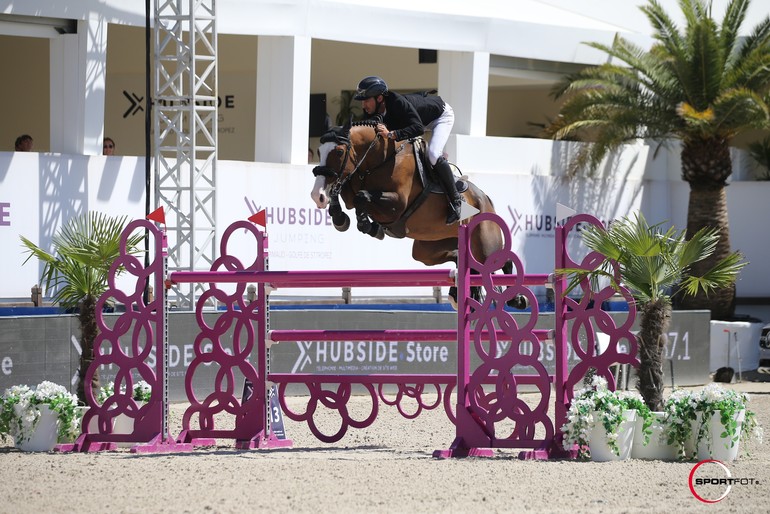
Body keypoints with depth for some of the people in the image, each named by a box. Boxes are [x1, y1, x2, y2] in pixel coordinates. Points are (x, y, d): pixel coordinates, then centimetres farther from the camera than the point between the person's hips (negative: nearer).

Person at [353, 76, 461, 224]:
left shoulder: (398, 102, -43)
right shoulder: (372, 112, -21)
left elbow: (419, 128, -53)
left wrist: (391, 134, -62)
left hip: (441, 116, -8)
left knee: (433, 155, -28)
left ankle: (455, 200, -14)